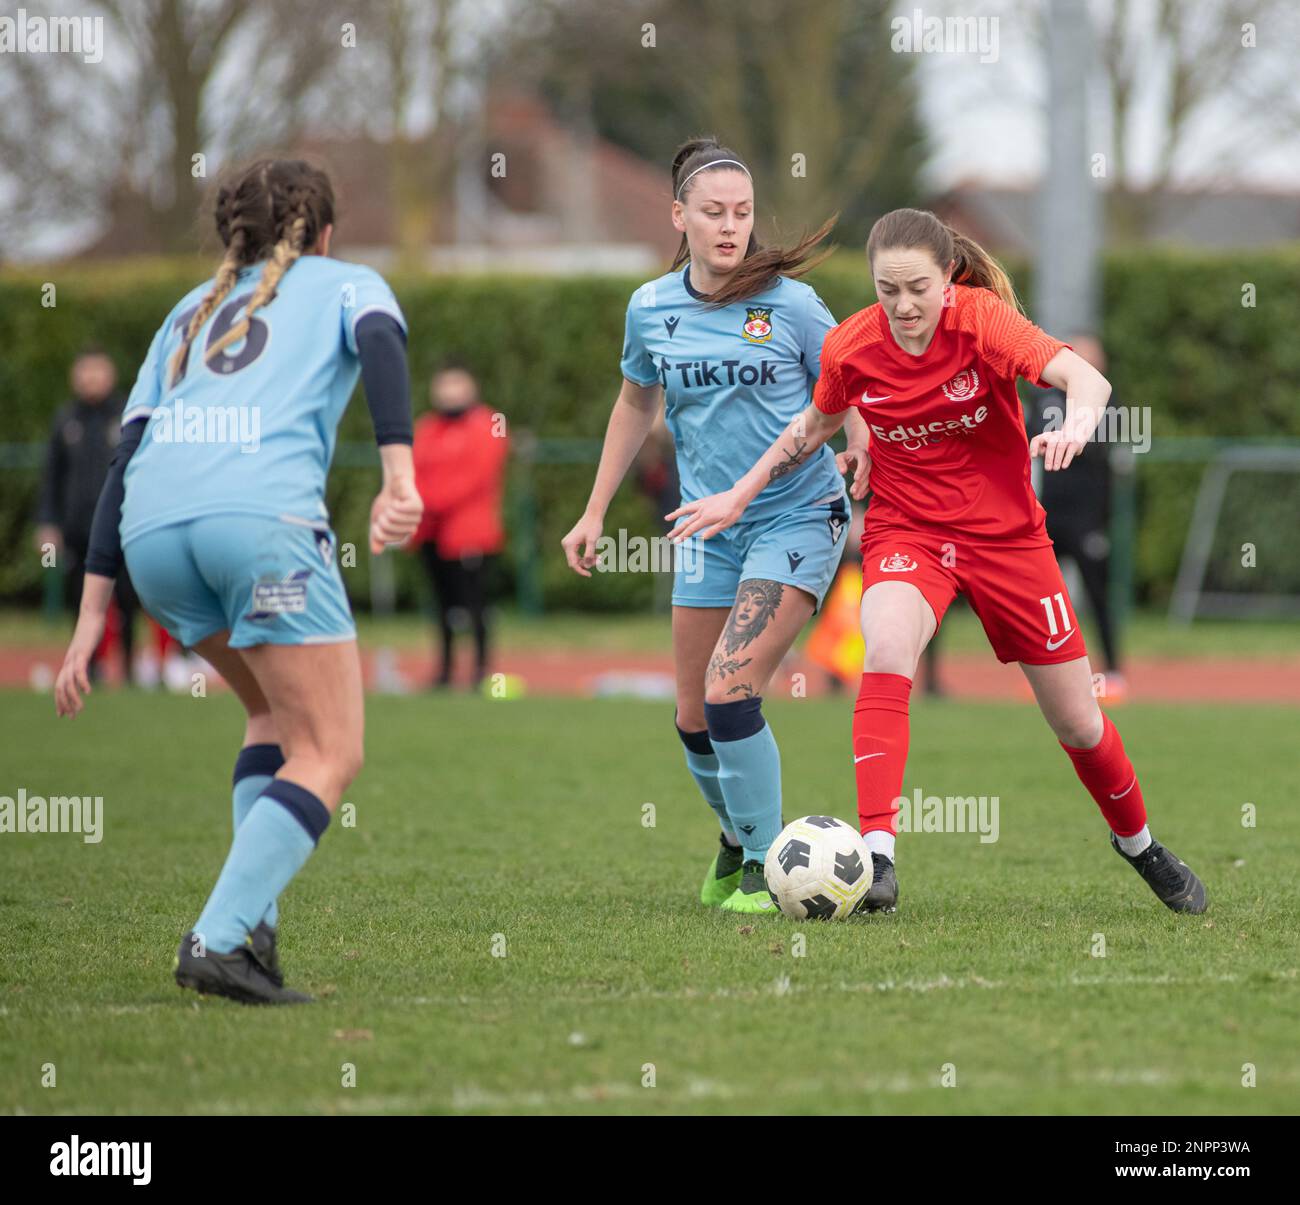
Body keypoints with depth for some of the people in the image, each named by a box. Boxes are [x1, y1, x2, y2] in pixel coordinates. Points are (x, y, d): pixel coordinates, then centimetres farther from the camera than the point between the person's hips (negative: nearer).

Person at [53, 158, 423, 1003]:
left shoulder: (193, 309, 34)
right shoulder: (346, 283, 24)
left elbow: (127, 453, 26)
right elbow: (382, 346, -1)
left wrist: (93, 610, 24)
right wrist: (400, 473, -16)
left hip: (152, 527, 5)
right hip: (263, 512, -5)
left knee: (280, 714, 25)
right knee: (329, 756, 0)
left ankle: (254, 927, 10)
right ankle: (218, 940, -17)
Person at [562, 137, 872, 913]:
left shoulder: (787, 303, -10)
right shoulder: (652, 309, 2)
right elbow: (637, 404, 19)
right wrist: (596, 513, 19)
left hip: (797, 515, -5)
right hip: (710, 526, 5)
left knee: (730, 690, -18)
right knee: (695, 718, 7)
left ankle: (765, 865, -4)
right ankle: (738, 837, 35)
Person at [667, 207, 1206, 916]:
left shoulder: (982, 318, -19)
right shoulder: (850, 347, -10)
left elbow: (1085, 377, -33)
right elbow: (817, 424, 13)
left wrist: (1076, 421, -55)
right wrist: (740, 496, 10)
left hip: (1007, 532, -1)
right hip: (906, 531, 1)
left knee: (1078, 724, 8)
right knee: (885, 652, -33)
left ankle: (1138, 843, 38)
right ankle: (876, 856, -37)